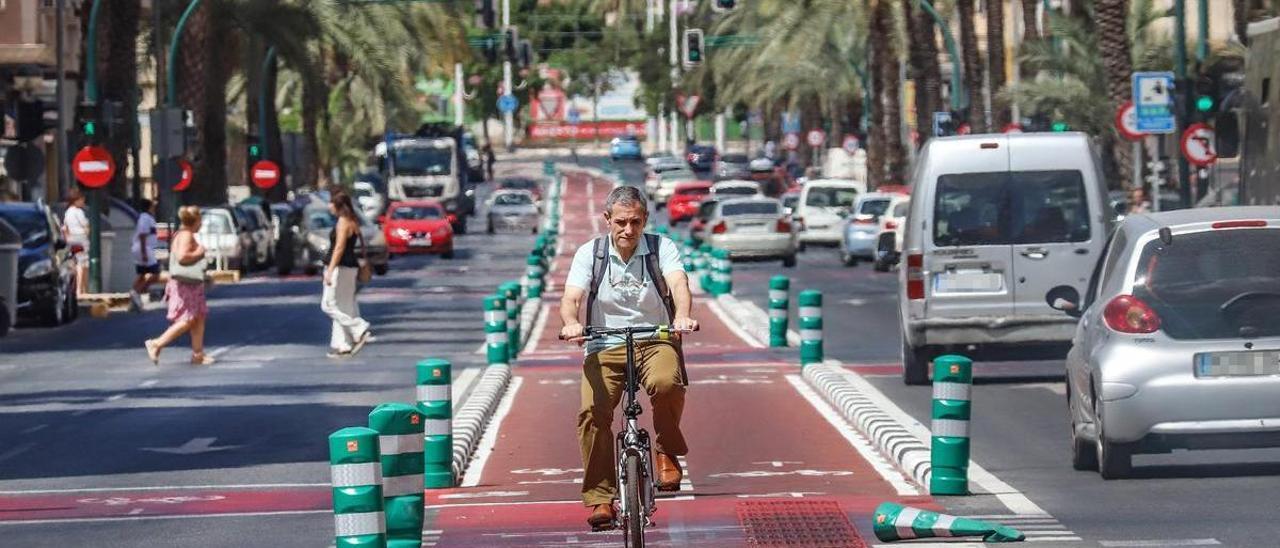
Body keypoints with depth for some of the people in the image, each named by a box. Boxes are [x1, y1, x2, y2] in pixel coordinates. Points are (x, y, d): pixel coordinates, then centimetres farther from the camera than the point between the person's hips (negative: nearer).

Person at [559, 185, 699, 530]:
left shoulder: (662, 249, 0)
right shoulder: (590, 253, 2)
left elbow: (678, 284, -18)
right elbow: (571, 298, -9)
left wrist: (682, 317, -40)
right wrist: (571, 323, -34)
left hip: (656, 342, -1)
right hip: (605, 346, 1)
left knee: (666, 383, -35)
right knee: (592, 411, -23)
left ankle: (668, 452, -7)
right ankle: (600, 499, -15)